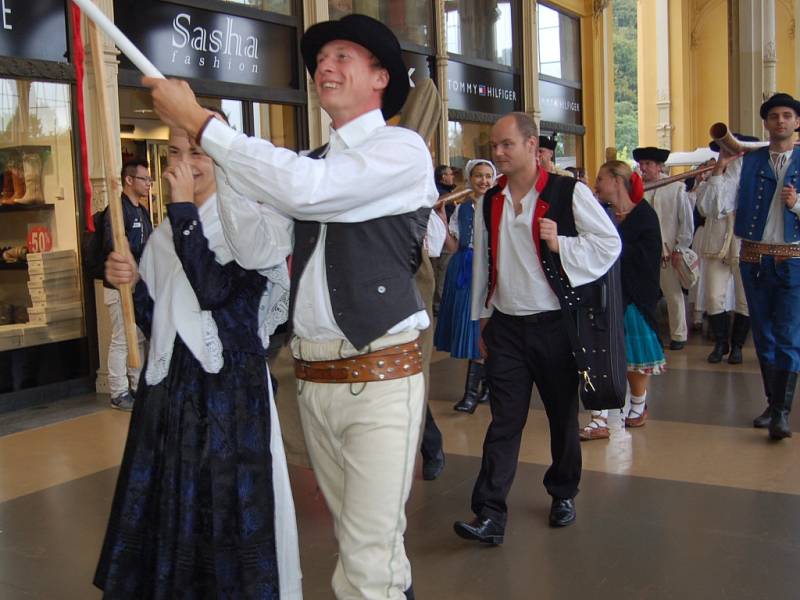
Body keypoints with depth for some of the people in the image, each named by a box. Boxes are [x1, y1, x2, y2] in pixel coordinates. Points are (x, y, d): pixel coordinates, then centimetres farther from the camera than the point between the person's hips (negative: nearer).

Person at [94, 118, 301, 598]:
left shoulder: (247, 221, -8)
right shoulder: (167, 232, 11)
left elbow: (213, 291, -24)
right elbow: (156, 323, 14)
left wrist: (185, 206, -20)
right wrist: (134, 283, -5)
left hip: (231, 385, -6)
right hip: (170, 386, 6)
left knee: (230, 506, 3)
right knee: (168, 508, 13)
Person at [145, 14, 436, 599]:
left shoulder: (402, 149, -6)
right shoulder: (311, 162, 14)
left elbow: (305, 189, -22)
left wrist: (199, 121, -15)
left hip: (380, 376, -6)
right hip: (314, 377, 7)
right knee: (356, 535, 17)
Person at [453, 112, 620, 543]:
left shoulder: (569, 193, -6)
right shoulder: (489, 203, 9)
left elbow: (610, 243, -3)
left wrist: (561, 244, -17)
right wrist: (482, 319, 15)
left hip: (554, 324, -3)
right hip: (505, 326, 3)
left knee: (563, 416, 11)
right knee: (504, 421, 0)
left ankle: (563, 495, 31)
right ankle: (490, 515, -1)